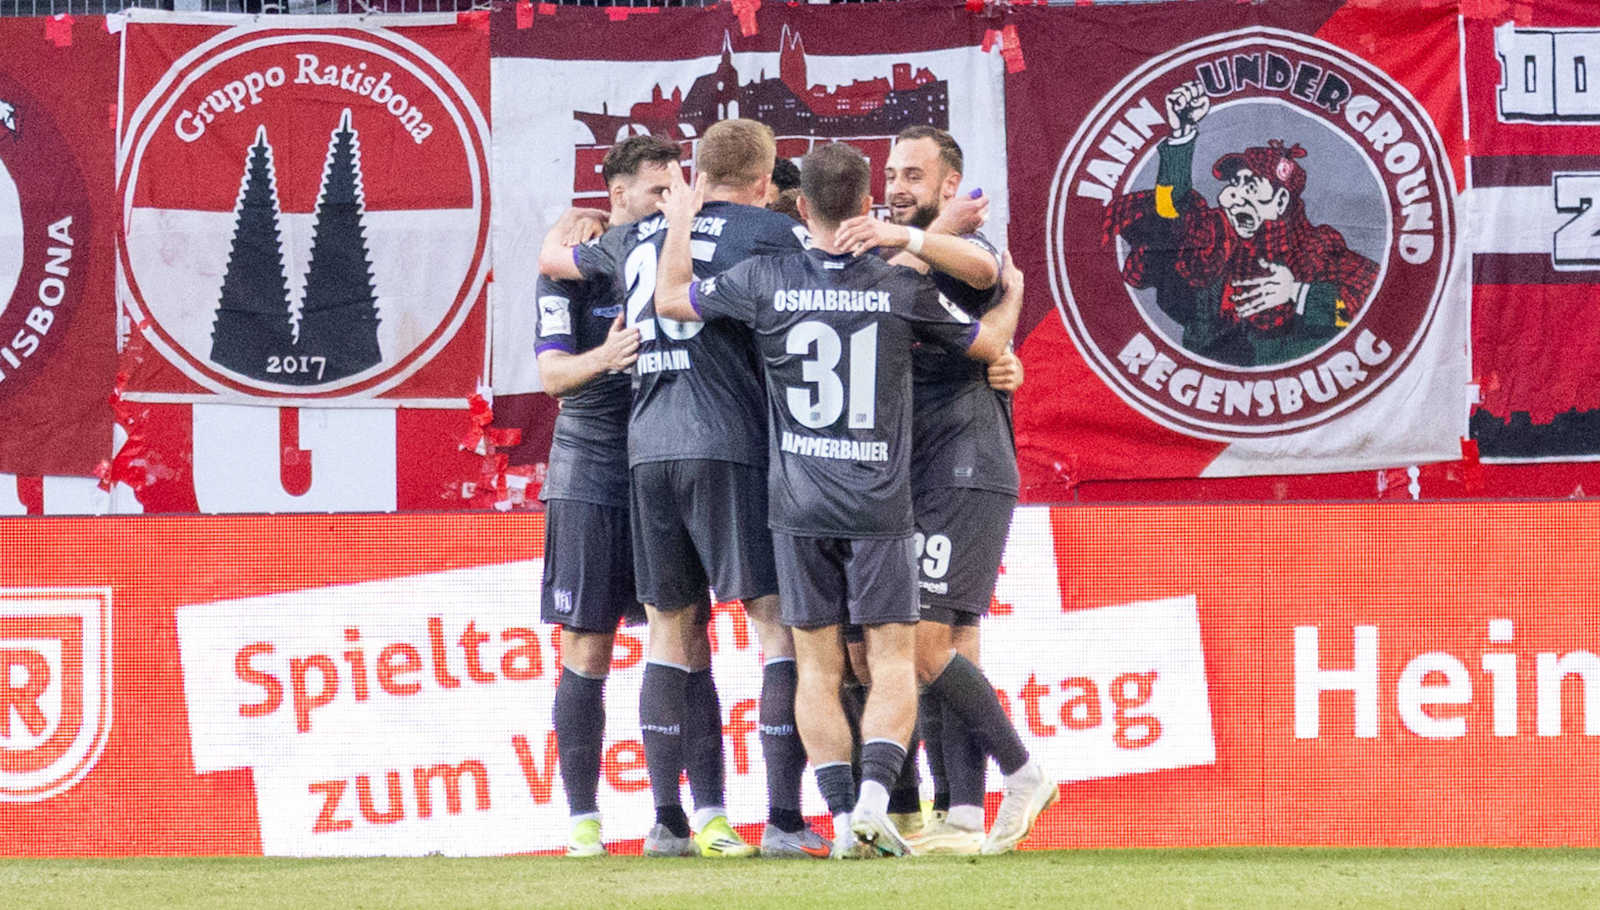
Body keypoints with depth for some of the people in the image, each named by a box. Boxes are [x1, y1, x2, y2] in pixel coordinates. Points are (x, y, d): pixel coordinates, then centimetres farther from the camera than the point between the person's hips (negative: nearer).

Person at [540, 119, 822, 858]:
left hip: (648, 447, 6)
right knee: (780, 622, -4)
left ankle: (669, 821, 12)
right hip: (729, 445, -6)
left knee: (673, 631, 12)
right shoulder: (768, 232, 0)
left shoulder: (640, 238, 18)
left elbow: (552, 258, 36)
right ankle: (783, 820, -12)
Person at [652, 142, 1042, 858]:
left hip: (797, 503, 1)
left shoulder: (766, 281, -3)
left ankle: (841, 814, -4)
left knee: (817, 669, 5)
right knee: (892, 661, 2)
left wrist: (680, 220, 28)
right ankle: (874, 798, -16)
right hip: (878, 503, -1)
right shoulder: (902, 286, -4)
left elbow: (672, 298, 12)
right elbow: (988, 344, 11)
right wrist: (1012, 290, 32)